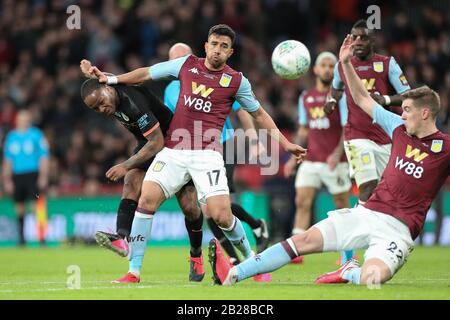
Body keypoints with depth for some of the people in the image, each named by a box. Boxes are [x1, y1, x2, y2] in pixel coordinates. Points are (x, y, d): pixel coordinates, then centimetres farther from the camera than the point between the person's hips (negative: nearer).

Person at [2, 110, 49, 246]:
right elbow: (8, 160, 16)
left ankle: (40, 237, -11)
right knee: (20, 208, 3)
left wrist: (43, 177, -8)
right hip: (16, 176, 4)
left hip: (33, 174, -4)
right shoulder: (11, 137, 12)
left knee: (36, 207, -11)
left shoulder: (37, 135, 1)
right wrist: (7, 180, 10)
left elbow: (44, 157, -1)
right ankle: (22, 239, 8)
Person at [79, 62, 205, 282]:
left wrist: (126, 165, -37)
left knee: (188, 206, -8)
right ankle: (121, 238, -39)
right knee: (132, 181, -21)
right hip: (149, 146, 7)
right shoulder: (114, 98, -9)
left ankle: (196, 256, 16)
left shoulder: (134, 101, -35)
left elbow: (157, 142, -35)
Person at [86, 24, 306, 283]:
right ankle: (134, 271, -9)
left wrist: (286, 144, 13)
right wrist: (110, 79, 14)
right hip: (173, 150, 2)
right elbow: (147, 74, 18)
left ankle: (250, 259, 17)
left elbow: (259, 114, 16)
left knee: (221, 215, -13)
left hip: (207, 154, -2)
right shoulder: (187, 65, 9)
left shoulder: (237, 81, 5)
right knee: (147, 198, -15)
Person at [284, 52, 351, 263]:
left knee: (342, 206, 4)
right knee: (302, 202, -7)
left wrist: (337, 154, -23)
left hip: (335, 162, -4)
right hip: (310, 161, 4)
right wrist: (294, 158, 14)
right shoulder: (305, 97, 12)